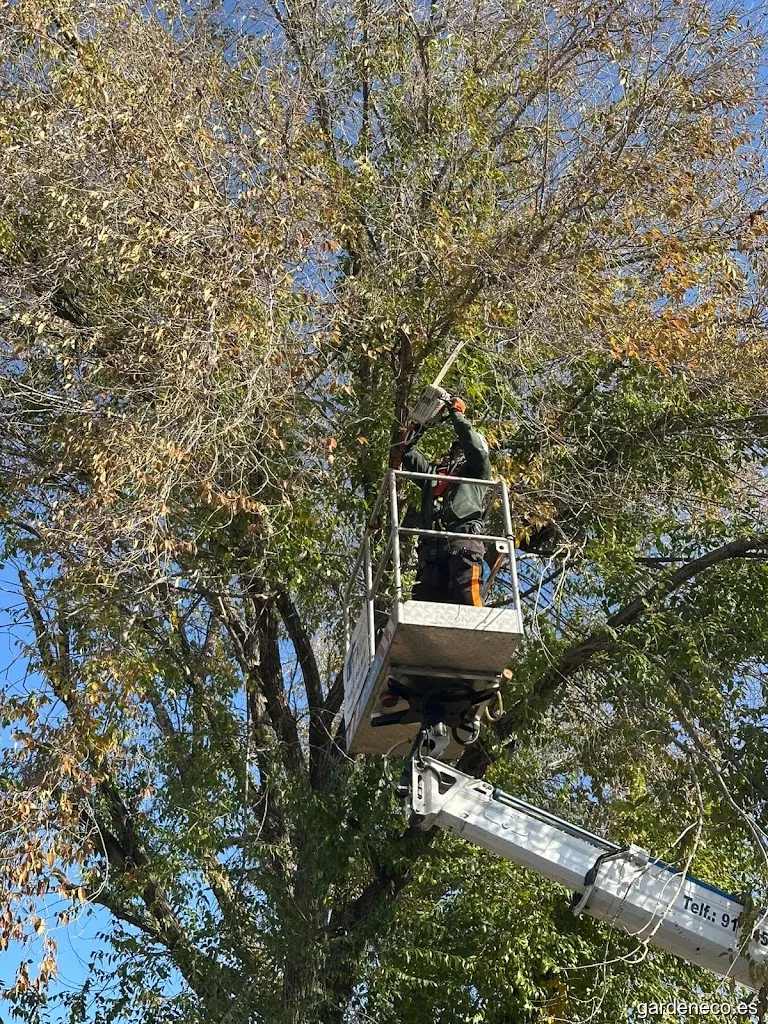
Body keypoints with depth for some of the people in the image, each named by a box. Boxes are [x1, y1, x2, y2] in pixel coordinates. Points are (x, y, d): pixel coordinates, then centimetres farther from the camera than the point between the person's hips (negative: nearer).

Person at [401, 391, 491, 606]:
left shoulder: (477, 471, 23)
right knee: (425, 600, -10)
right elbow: (409, 455, 32)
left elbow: (473, 444, 6)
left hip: (464, 538, -5)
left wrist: (456, 413, 12)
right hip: (432, 545, 5)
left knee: (465, 594, -22)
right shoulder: (434, 471, 36)